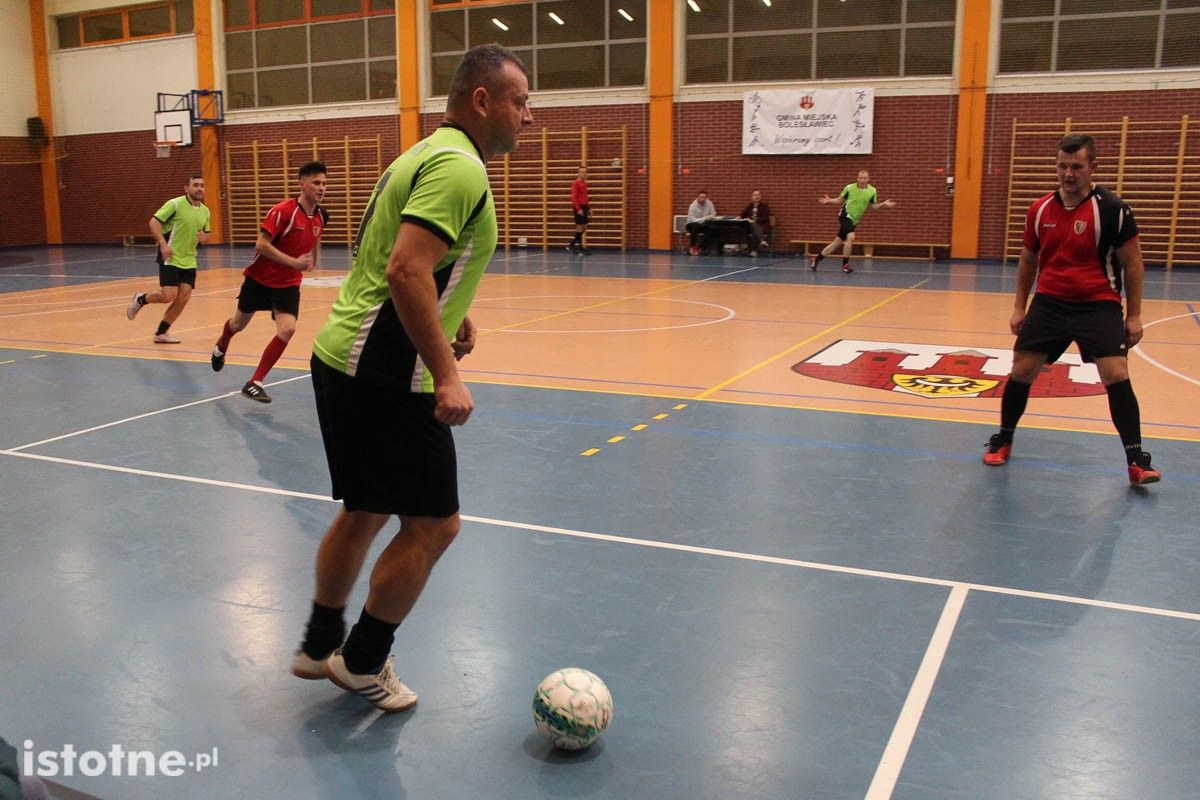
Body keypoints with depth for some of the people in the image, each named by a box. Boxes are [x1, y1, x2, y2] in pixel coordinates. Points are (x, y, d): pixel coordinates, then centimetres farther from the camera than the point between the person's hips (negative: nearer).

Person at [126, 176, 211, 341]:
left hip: (189, 261, 6)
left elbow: (206, 235, 20)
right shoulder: (175, 204, -11)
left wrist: (204, 238, -4)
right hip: (170, 259, -6)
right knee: (169, 296, -14)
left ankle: (161, 333, 11)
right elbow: (154, 222, -13)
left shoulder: (205, 211, 9)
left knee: (183, 298, -2)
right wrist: (163, 244, -24)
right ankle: (140, 299, 19)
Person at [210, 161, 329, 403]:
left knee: (287, 329, -18)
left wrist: (312, 259, 19)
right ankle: (220, 348, 56)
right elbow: (261, 245, -27)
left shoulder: (322, 216, -5)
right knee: (239, 323, 19)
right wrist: (294, 262, -32)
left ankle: (254, 383, -6)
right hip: (260, 277, -3)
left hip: (288, 283, 4)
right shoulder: (284, 210, -24)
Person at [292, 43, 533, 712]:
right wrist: (446, 374, -27)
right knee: (433, 525, 0)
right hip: (385, 375, -11)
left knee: (365, 512, 21)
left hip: (348, 357, 11)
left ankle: (320, 646, 37)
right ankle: (363, 663, 18)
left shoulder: (432, 154, 17)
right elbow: (407, 271, -27)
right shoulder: (460, 167, -16)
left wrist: (449, 311, 18)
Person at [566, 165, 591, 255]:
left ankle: (571, 245, 16)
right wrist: (578, 209, -23)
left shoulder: (584, 183, 15)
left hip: (584, 207, 8)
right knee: (580, 227, -4)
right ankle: (580, 247, 2)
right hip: (578, 207, -8)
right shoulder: (575, 183, -10)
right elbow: (573, 197, -16)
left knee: (584, 228, 9)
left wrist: (589, 208, 17)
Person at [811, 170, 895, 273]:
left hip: (854, 220, 5)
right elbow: (840, 201, 1)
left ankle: (817, 258, 23)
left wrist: (883, 204, -11)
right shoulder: (849, 187, -10)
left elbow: (873, 206, 6)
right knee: (851, 237, -25)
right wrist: (829, 200, -14)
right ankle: (845, 264, -13)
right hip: (845, 215, -5)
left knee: (838, 242, 9)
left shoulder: (872, 191, -3)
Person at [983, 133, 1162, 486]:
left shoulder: (1111, 209, -9)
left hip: (1098, 305, -3)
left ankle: (1137, 460, -2)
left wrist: (1134, 315, -5)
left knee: (1116, 376, -14)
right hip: (1049, 302, 4)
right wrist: (1019, 306, 14)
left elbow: (1132, 264, -4)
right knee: (1021, 371, 2)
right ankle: (1003, 441, 23)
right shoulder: (1040, 210, 3)